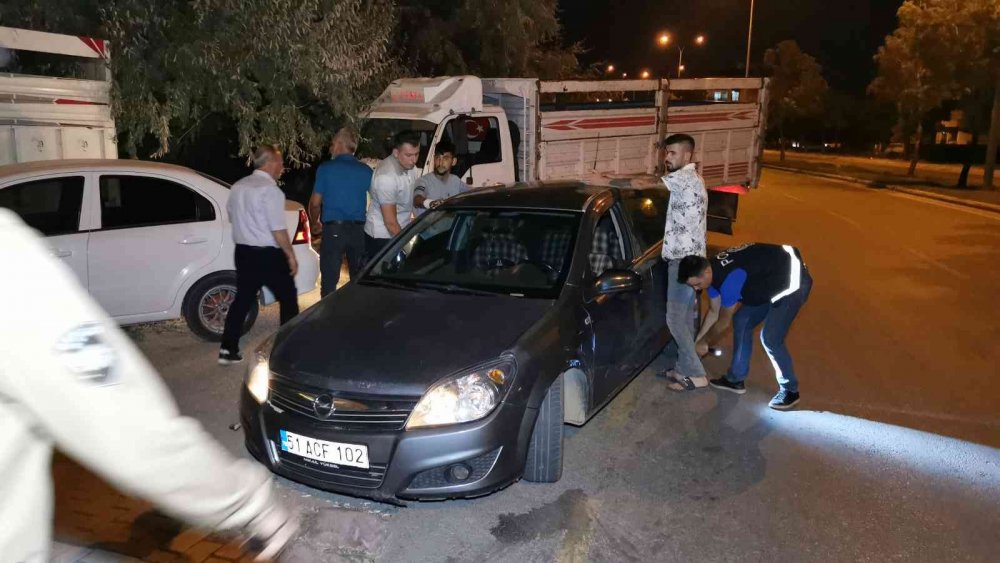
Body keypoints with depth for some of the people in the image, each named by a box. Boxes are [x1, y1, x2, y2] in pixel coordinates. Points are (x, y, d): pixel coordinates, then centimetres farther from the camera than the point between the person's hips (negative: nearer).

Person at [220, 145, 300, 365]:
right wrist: (291, 256, -11)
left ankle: (228, 350, 13)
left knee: (242, 299, 13)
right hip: (268, 255, -7)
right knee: (288, 299, 8)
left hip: (243, 252, 7)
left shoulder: (238, 187, 7)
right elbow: (278, 230, -20)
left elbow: (232, 217, 19)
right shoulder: (270, 190, -18)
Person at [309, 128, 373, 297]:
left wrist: (315, 223, 18)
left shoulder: (325, 168, -3)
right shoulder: (366, 170, 4)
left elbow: (315, 203, 0)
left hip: (333, 229, -3)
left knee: (329, 282, 3)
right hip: (359, 230, 3)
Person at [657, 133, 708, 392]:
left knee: (674, 318, -7)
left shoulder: (685, 178, -15)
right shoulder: (689, 180, 17)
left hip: (684, 260, -10)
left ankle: (695, 374, 0)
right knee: (685, 316, 14)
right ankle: (684, 367, 23)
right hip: (689, 257, 10)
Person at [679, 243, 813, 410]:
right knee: (741, 321, 8)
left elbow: (723, 322, -19)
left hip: (793, 281, -10)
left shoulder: (729, 278, -33)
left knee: (770, 338, -14)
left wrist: (704, 343, -4)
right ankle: (736, 379, 19)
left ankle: (790, 391, 4)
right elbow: (714, 311, 10)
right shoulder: (712, 271, -5)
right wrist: (697, 339, 12)